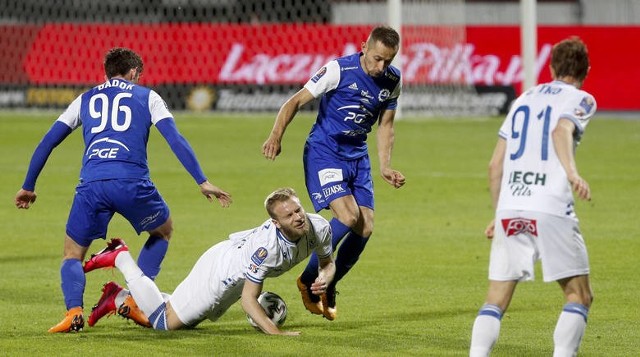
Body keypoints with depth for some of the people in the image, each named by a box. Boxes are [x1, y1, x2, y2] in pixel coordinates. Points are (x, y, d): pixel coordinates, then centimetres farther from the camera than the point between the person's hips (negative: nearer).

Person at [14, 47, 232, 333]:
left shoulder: (85, 99, 26)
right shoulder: (147, 97, 21)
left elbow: (47, 143, 26)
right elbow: (175, 139, 10)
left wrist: (28, 187, 34)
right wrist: (202, 182, 9)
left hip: (91, 184, 1)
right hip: (132, 181, -1)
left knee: (73, 254, 16)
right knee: (163, 231, 28)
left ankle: (74, 311, -13)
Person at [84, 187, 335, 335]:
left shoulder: (319, 227, -20)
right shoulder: (267, 244, -41)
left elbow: (328, 263, 1)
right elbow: (248, 299, -36)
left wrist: (324, 278, -21)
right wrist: (275, 332, -44)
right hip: (220, 270, -7)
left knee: (184, 319, 21)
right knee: (163, 322, 3)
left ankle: (120, 298, 37)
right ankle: (121, 259, 16)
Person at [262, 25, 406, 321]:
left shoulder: (392, 81, 1)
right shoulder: (339, 70, -17)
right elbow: (297, 101, -14)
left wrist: (385, 167, 1)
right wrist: (276, 135, -28)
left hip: (357, 156, 6)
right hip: (323, 152, -6)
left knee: (365, 228, -5)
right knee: (348, 216, -23)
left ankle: (327, 287, 18)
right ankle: (308, 280, -4)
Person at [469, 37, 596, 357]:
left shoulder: (524, 100, 24)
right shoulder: (580, 100, 8)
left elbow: (495, 166, 21)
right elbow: (562, 130, -16)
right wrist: (571, 172, -32)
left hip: (509, 210, 5)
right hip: (551, 210, -5)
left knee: (496, 300, 8)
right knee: (579, 295, 7)